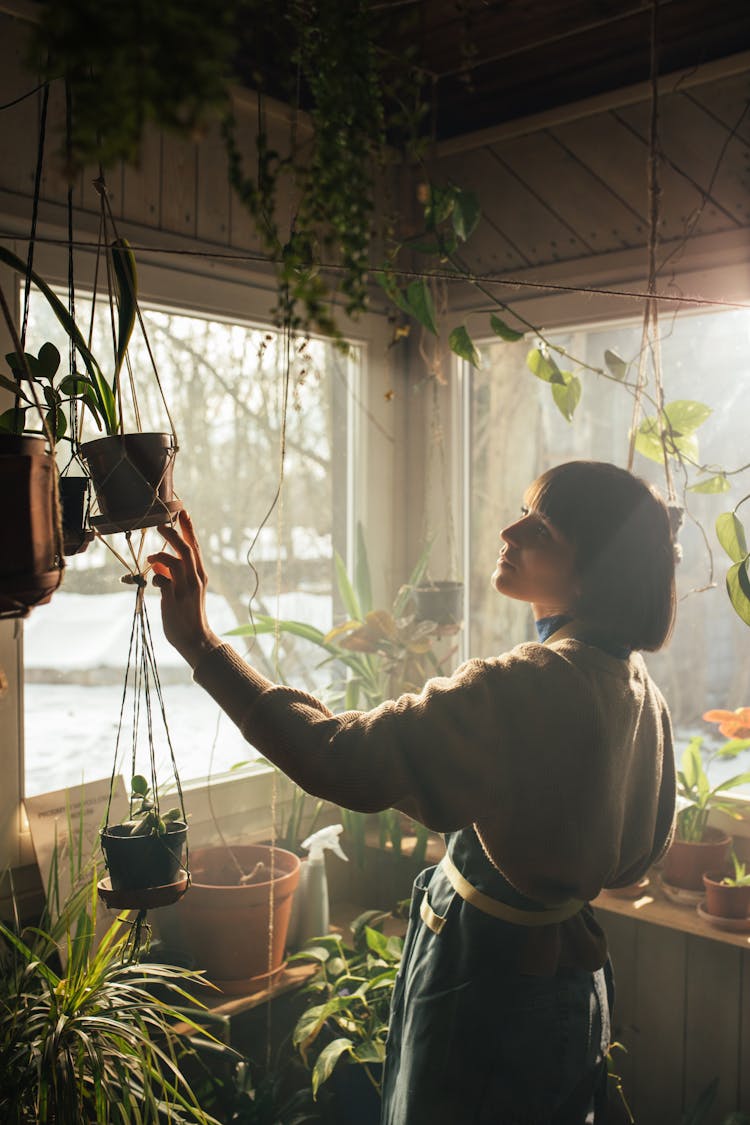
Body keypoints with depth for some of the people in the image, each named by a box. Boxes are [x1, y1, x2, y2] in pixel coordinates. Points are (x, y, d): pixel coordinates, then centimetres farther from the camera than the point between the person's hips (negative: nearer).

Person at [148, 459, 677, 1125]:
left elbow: (335, 759, -36)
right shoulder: (642, 689, -1)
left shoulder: (527, 688, -30)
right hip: (573, 972, 9)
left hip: (485, 980, -8)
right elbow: (644, 854, 10)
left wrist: (200, 644, -35)